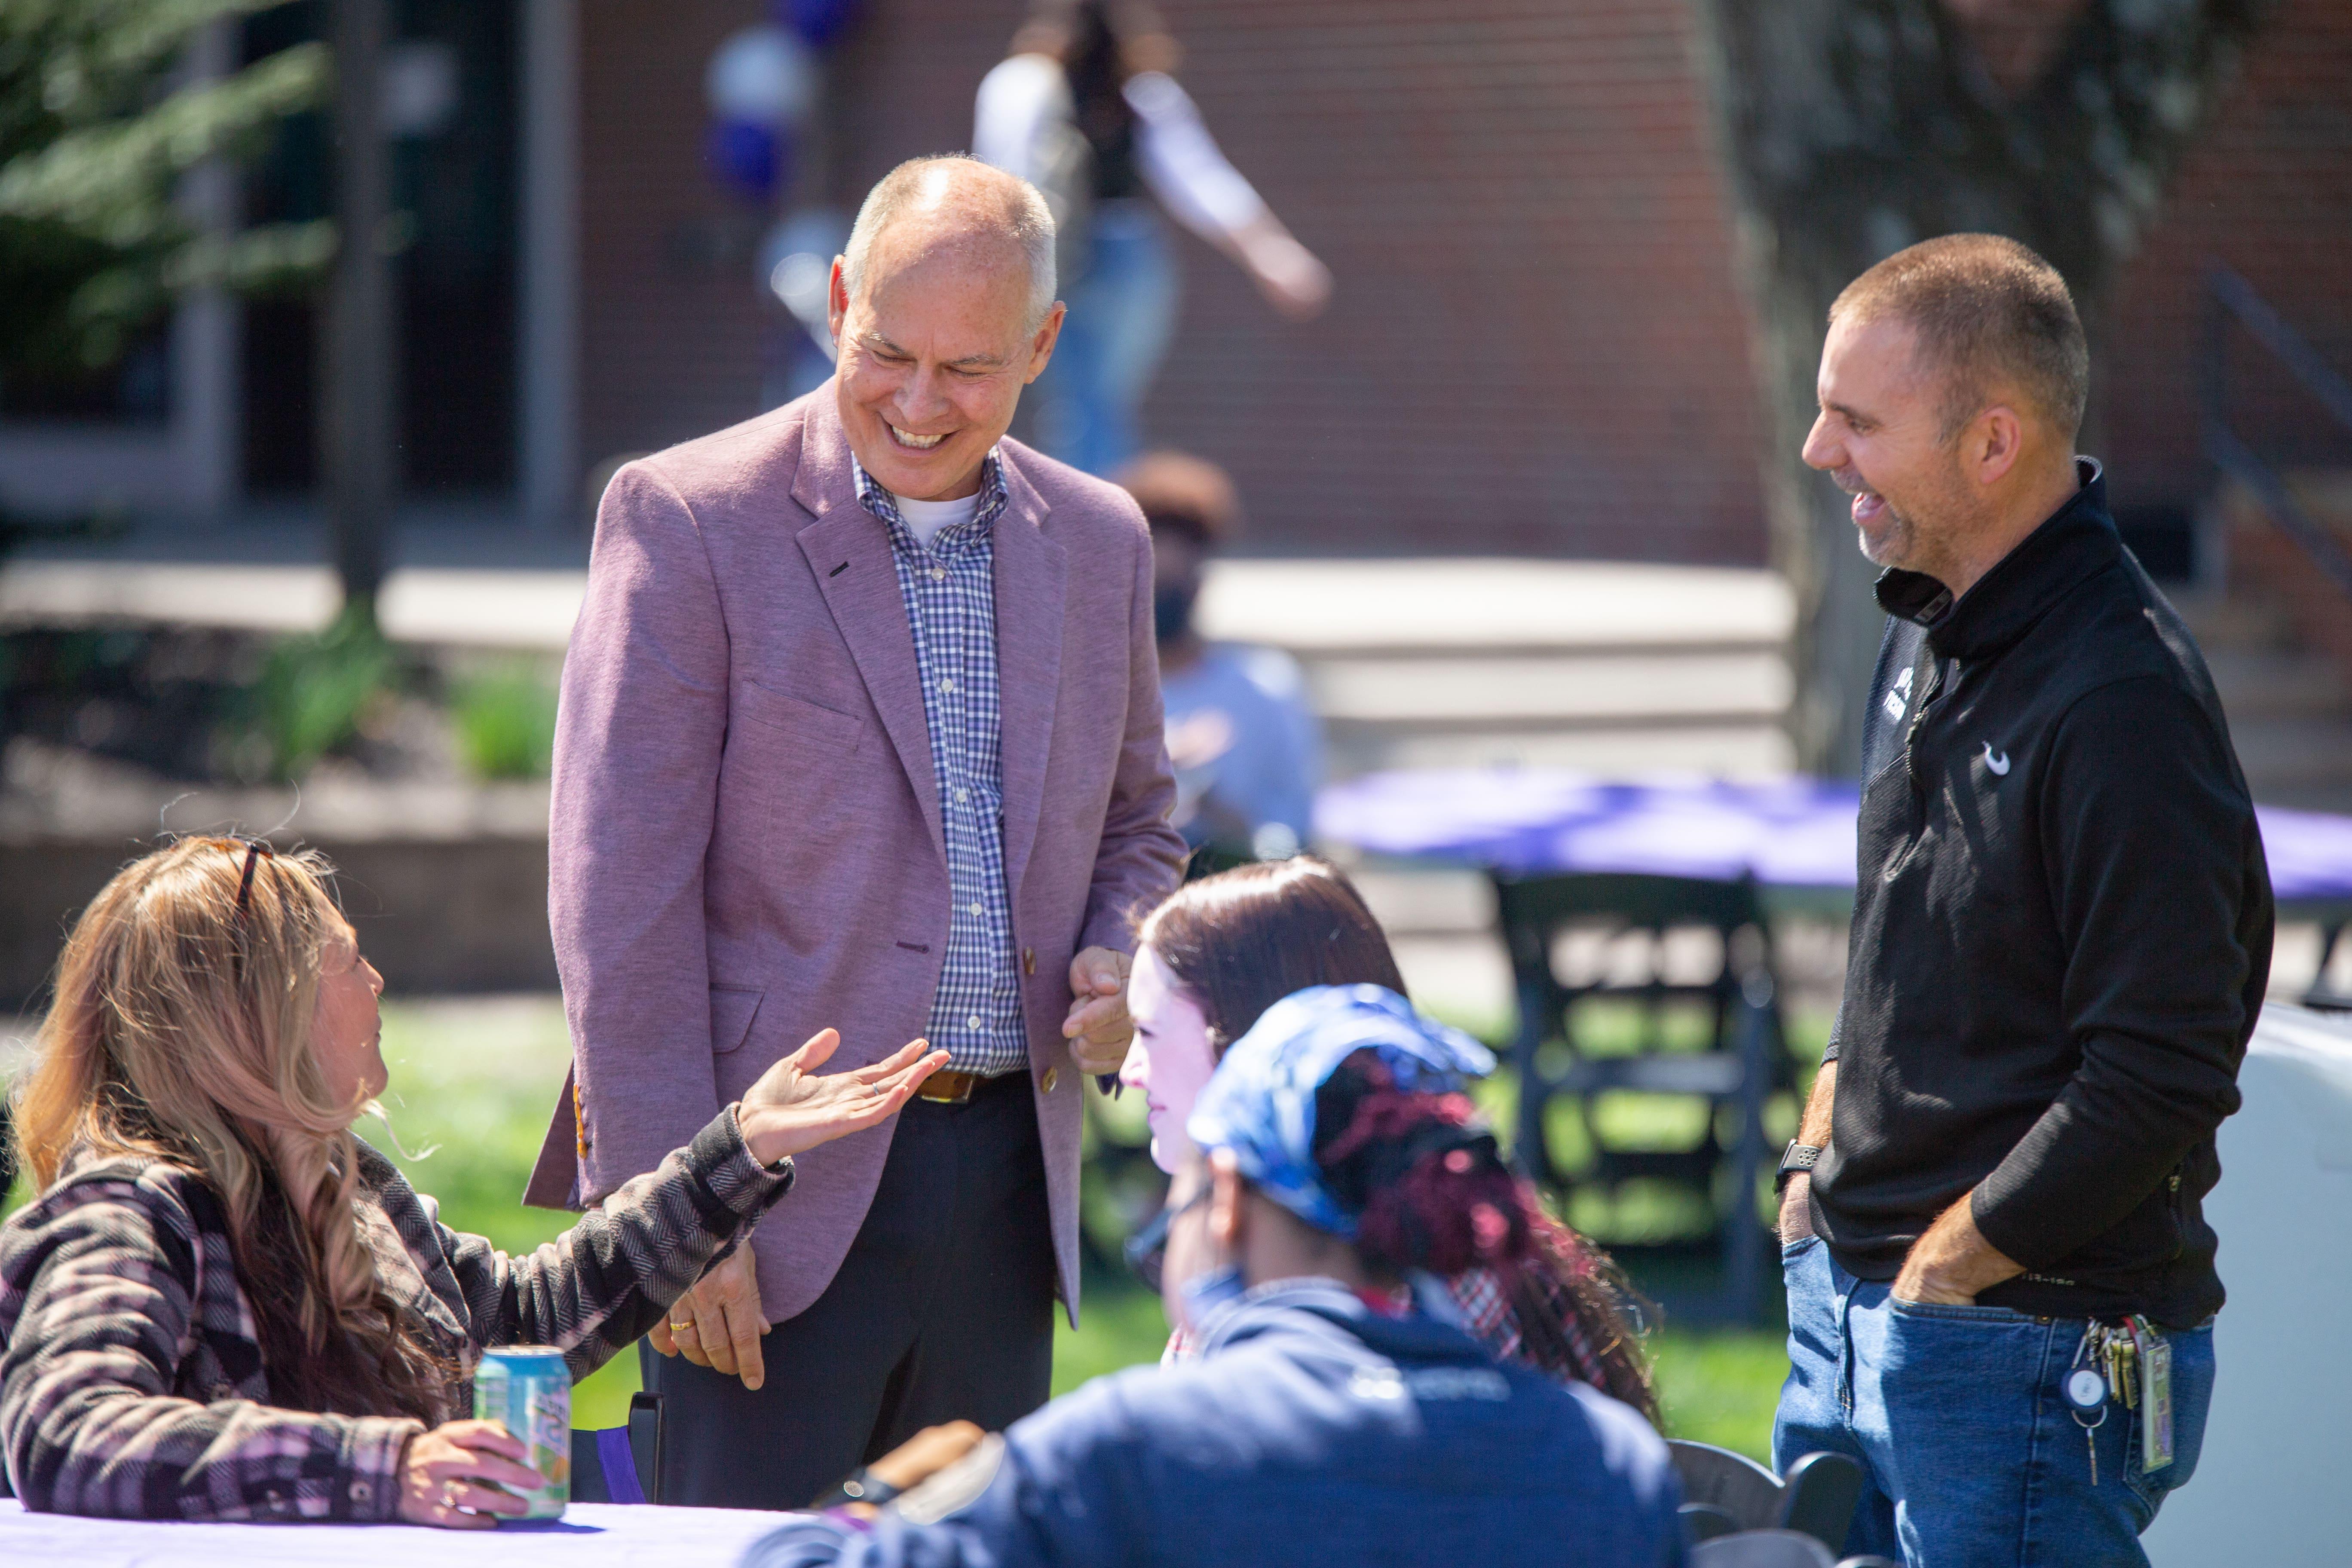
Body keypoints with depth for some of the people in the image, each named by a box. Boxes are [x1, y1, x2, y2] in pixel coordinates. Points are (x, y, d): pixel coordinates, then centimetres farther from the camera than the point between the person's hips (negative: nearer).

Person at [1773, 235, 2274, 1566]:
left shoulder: (2125, 704, -21)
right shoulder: (1933, 637, 9)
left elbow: (2163, 1080, -23)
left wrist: (1945, 1263, -16)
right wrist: (1824, 1163, 14)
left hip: (2031, 1355, -9)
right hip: (1855, 1315, 9)